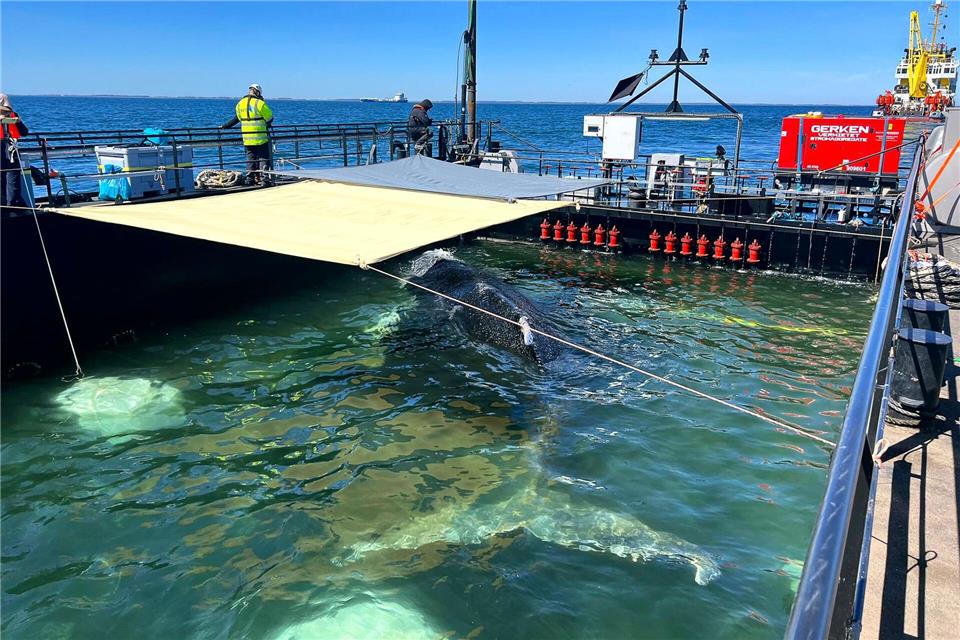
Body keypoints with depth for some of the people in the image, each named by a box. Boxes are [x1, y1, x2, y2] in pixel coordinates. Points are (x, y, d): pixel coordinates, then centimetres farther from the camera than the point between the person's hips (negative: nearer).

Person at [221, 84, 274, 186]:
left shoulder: (240, 104, 8)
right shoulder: (260, 103, -10)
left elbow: (237, 118, 19)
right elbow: (270, 118, -3)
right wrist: (266, 125, 19)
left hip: (247, 137, 5)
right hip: (261, 137, -5)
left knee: (250, 158, 13)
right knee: (263, 158, -1)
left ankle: (250, 179, 15)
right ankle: (264, 179, -8)